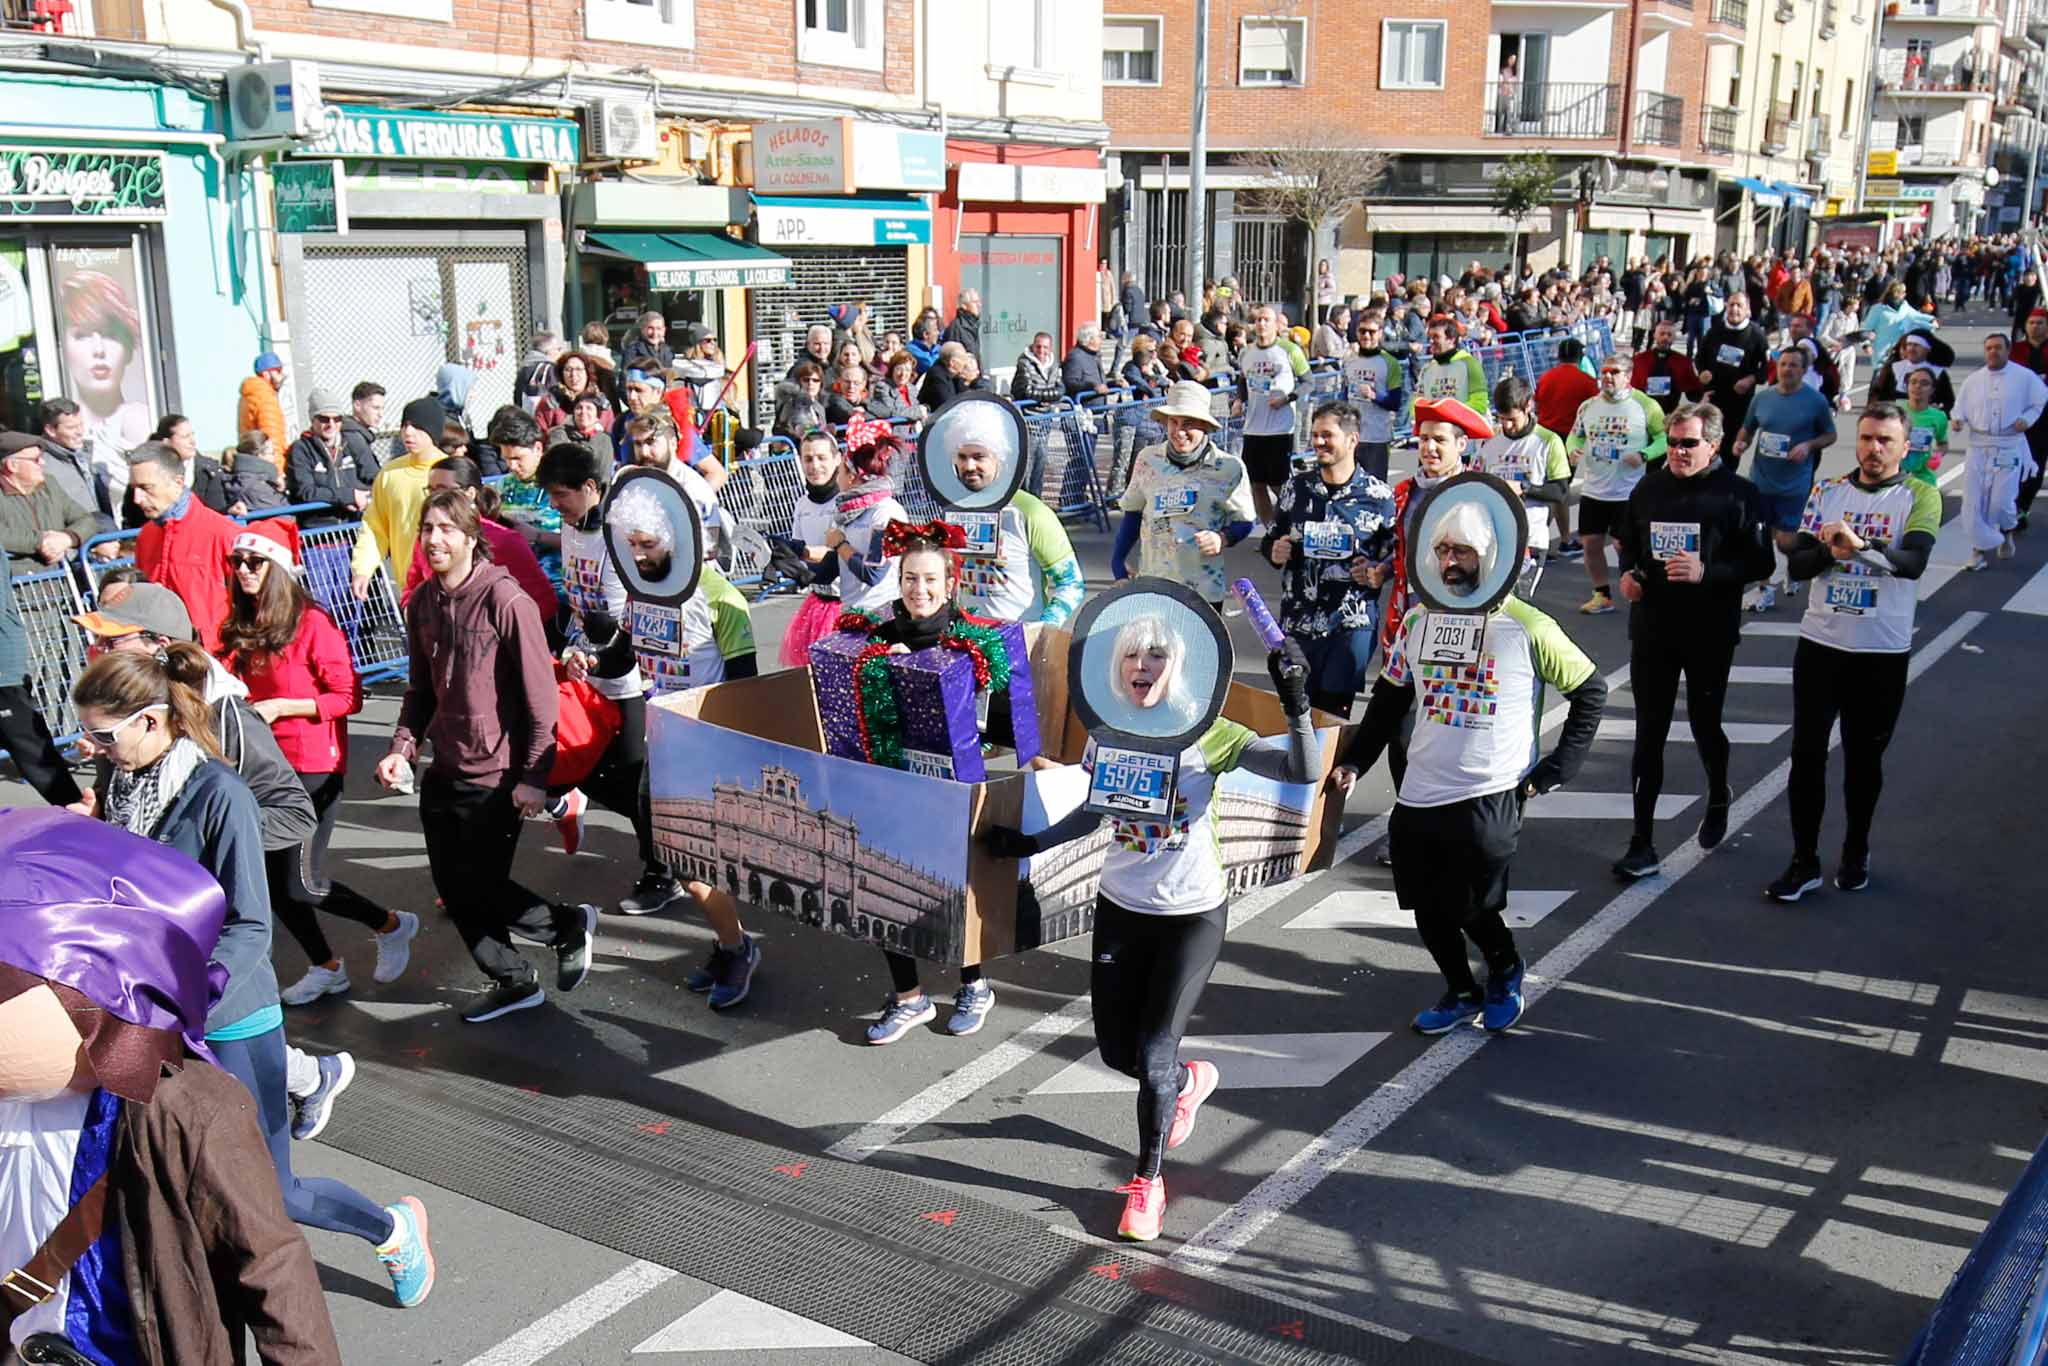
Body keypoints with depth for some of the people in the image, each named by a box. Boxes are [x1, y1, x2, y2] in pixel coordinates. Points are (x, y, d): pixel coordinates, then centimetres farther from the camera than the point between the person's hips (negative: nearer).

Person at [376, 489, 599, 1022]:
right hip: (444, 772, 7)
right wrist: (402, 747, -1)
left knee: (481, 888, -1)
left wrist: (534, 776, -17)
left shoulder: (505, 599, -16)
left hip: (495, 776, -7)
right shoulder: (423, 603, 6)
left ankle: (570, 924, 25)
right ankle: (515, 982, 30)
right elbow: (421, 689, 15)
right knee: (454, 889, 11)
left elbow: (540, 694, -16)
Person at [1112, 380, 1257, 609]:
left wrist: (1222, 539, -16)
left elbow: (1243, 522, 4)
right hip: (1150, 588, 2)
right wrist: (1117, 560, 5)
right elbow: (1133, 512, 13)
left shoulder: (1228, 468, -5)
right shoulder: (1148, 460, 2)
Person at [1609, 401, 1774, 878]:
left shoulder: (1739, 494, -8)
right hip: (1652, 629, 3)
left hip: (1711, 633, -3)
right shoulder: (1649, 488, 4)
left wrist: (1706, 572, -23)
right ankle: (1642, 844, 6)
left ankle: (1718, 798, 45)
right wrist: (1627, 572, -2)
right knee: (1649, 735, 1)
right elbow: (1626, 540, 18)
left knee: (1705, 724, 12)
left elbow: (1760, 564, -9)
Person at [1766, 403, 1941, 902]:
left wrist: (1861, 544, -37)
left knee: (1864, 757, 11)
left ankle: (1856, 853, 30)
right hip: (1820, 643, 2)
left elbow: (1914, 561, -21)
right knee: (1807, 753, 1)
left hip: (1883, 653, -2)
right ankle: (1804, 862, 11)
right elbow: (1798, 562, -2)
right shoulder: (1828, 492, 5)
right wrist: (1830, 550, -22)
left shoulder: (1921, 496, -4)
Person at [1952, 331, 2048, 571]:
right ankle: (1981, 550, 9)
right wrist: (1958, 419, -9)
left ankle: (2006, 531, 29)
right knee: (1973, 499, -3)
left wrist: (2027, 419, -6)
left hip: (2009, 445, -3)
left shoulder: (2024, 377, 0)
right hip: (1979, 445, 3)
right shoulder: (1974, 379, 7)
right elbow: (1961, 406, 12)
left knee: (2001, 500, -7)